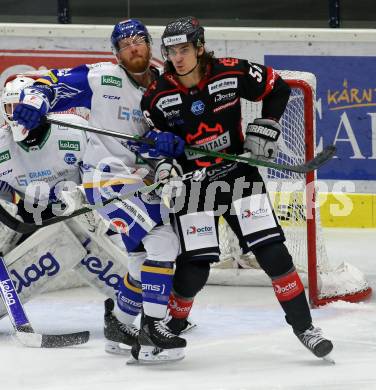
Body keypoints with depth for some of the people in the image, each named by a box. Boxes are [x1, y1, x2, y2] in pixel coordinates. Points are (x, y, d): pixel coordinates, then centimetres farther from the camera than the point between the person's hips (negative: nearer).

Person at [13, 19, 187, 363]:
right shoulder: (100, 78, -6)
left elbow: (180, 143, 2)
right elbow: (52, 83, -4)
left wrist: (169, 142, -21)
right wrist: (35, 101, -25)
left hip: (145, 181, 7)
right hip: (108, 176, -7)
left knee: (148, 258, 14)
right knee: (161, 243, -20)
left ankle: (119, 322, 34)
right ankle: (152, 328, -16)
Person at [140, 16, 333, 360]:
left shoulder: (232, 74, -12)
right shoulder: (157, 98, -10)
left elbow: (277, 89, 2)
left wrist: (266, 126, -7)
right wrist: (164, 166, -19)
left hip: (238, 173, 1)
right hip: (192, 184, -1)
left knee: (272, 251, -6)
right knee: (194, 267, -8)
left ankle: (303, 325, 4)